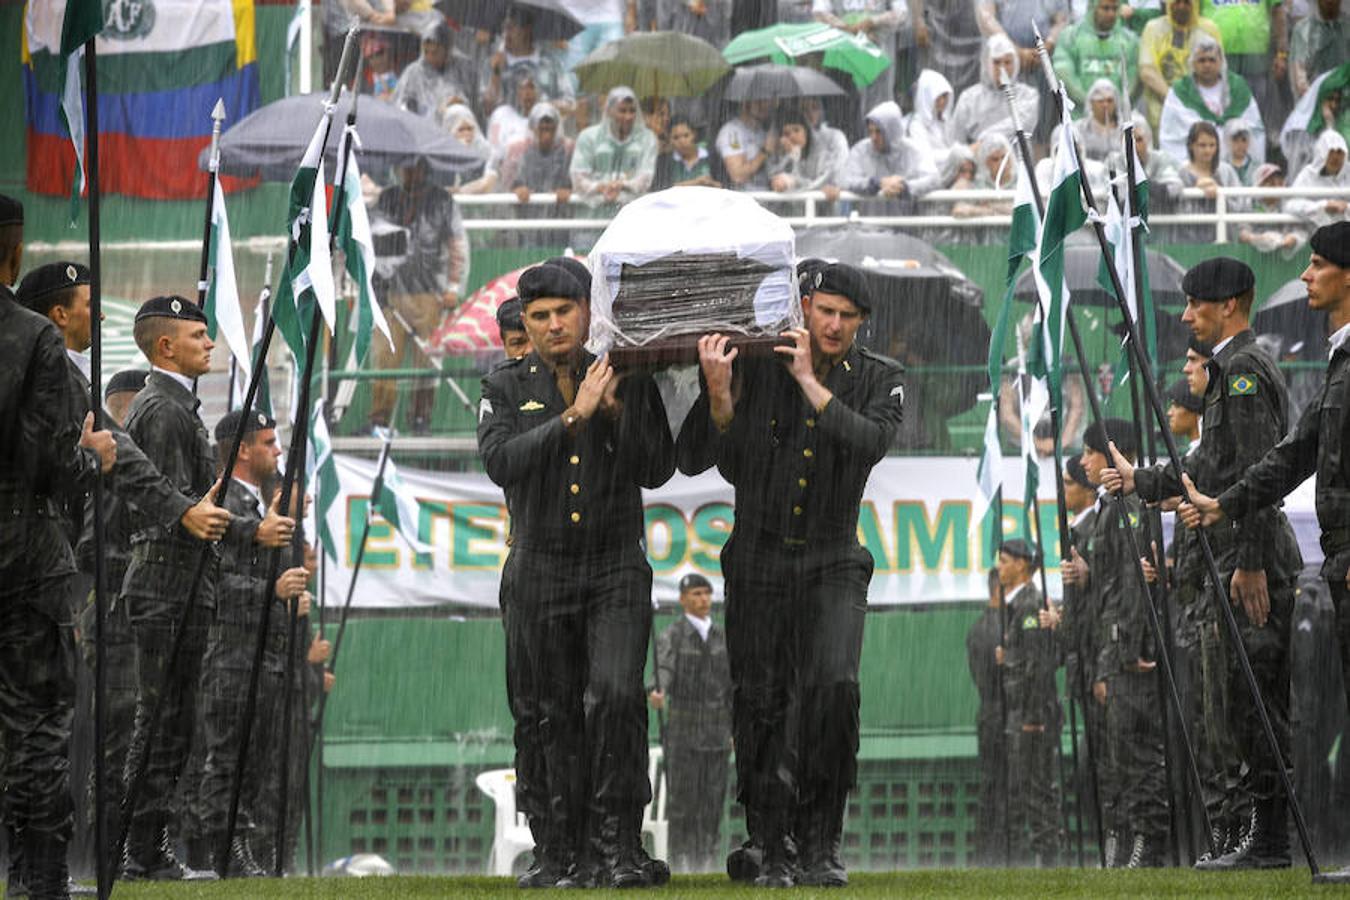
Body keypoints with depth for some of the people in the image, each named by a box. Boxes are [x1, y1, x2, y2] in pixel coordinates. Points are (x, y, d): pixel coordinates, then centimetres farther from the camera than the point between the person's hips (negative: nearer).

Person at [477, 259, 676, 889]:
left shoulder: (627, 380, 7)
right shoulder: (506, 388, 6)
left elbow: (657, 470, 2)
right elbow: (500, 461, -12)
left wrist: (617, 412, -11)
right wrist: (573, 416, -18)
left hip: (616, 566, -1)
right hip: (539, 570, 1)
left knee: (617, 696, -18)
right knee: (547, 718, 3)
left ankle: (616, 846, -15)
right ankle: (558, 851, 12)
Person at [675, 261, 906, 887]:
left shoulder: (880, 381, 1)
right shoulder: (753, 368, -3)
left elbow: (870, 442, -20)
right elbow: (694, 459, -5)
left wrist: (810, 382, -20)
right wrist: (718, 393, -21)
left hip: (833, 560, 0)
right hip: (758, 560, 0)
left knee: (834, 687, -18)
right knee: (761, 703, 0)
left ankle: (819, 845, -11)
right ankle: (768, 848, 11)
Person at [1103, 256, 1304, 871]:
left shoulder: (1245, 370, -12)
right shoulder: (1231, 370, 21)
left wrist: (1251, 563, -24)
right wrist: (1141, 482, 33)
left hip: (1255, 563, -11)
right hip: (1240, 560, 11)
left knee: (1252, 702, -10)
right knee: (1256, 707, 10)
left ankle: (1269, 842, -10)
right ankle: (1266, 840, 11)